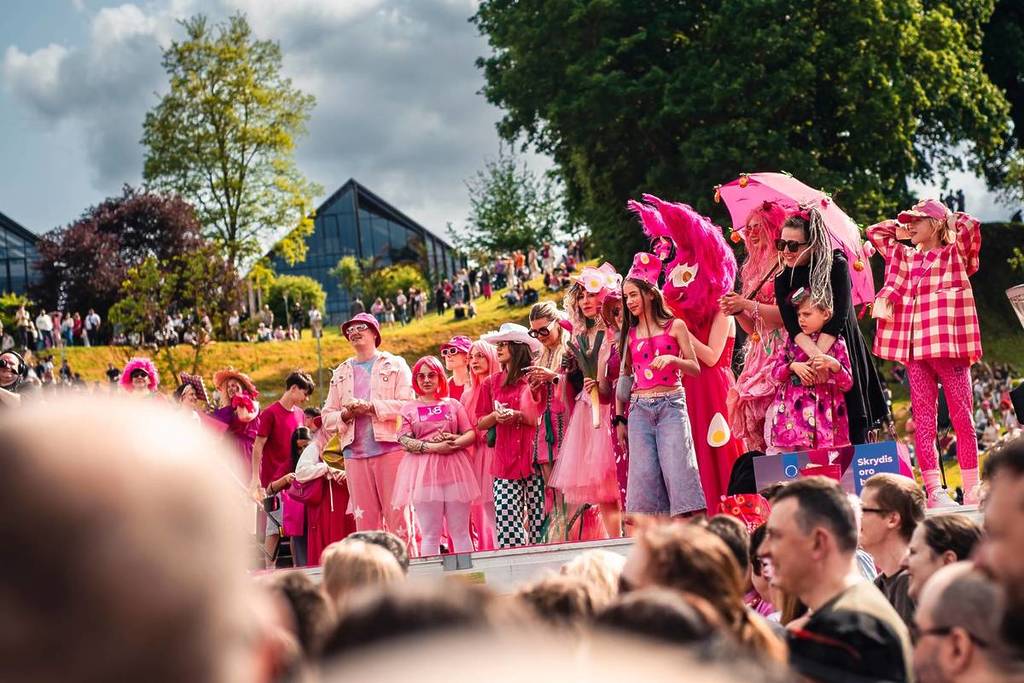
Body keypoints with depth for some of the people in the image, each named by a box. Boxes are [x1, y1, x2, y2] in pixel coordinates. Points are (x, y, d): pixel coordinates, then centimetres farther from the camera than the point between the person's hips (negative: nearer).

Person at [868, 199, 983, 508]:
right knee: (924, 419, -2)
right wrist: (903, 227, 20)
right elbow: (875, 232, 31)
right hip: (915, 349, 5)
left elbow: (970, 225, -12)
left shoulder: (955, 254, 6)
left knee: (962, 418, -4)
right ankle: (933, 490, -4)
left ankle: (972, 492, -4)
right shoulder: (905, 257, 20)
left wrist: (946, 219, 6)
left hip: (949, 347, -5)